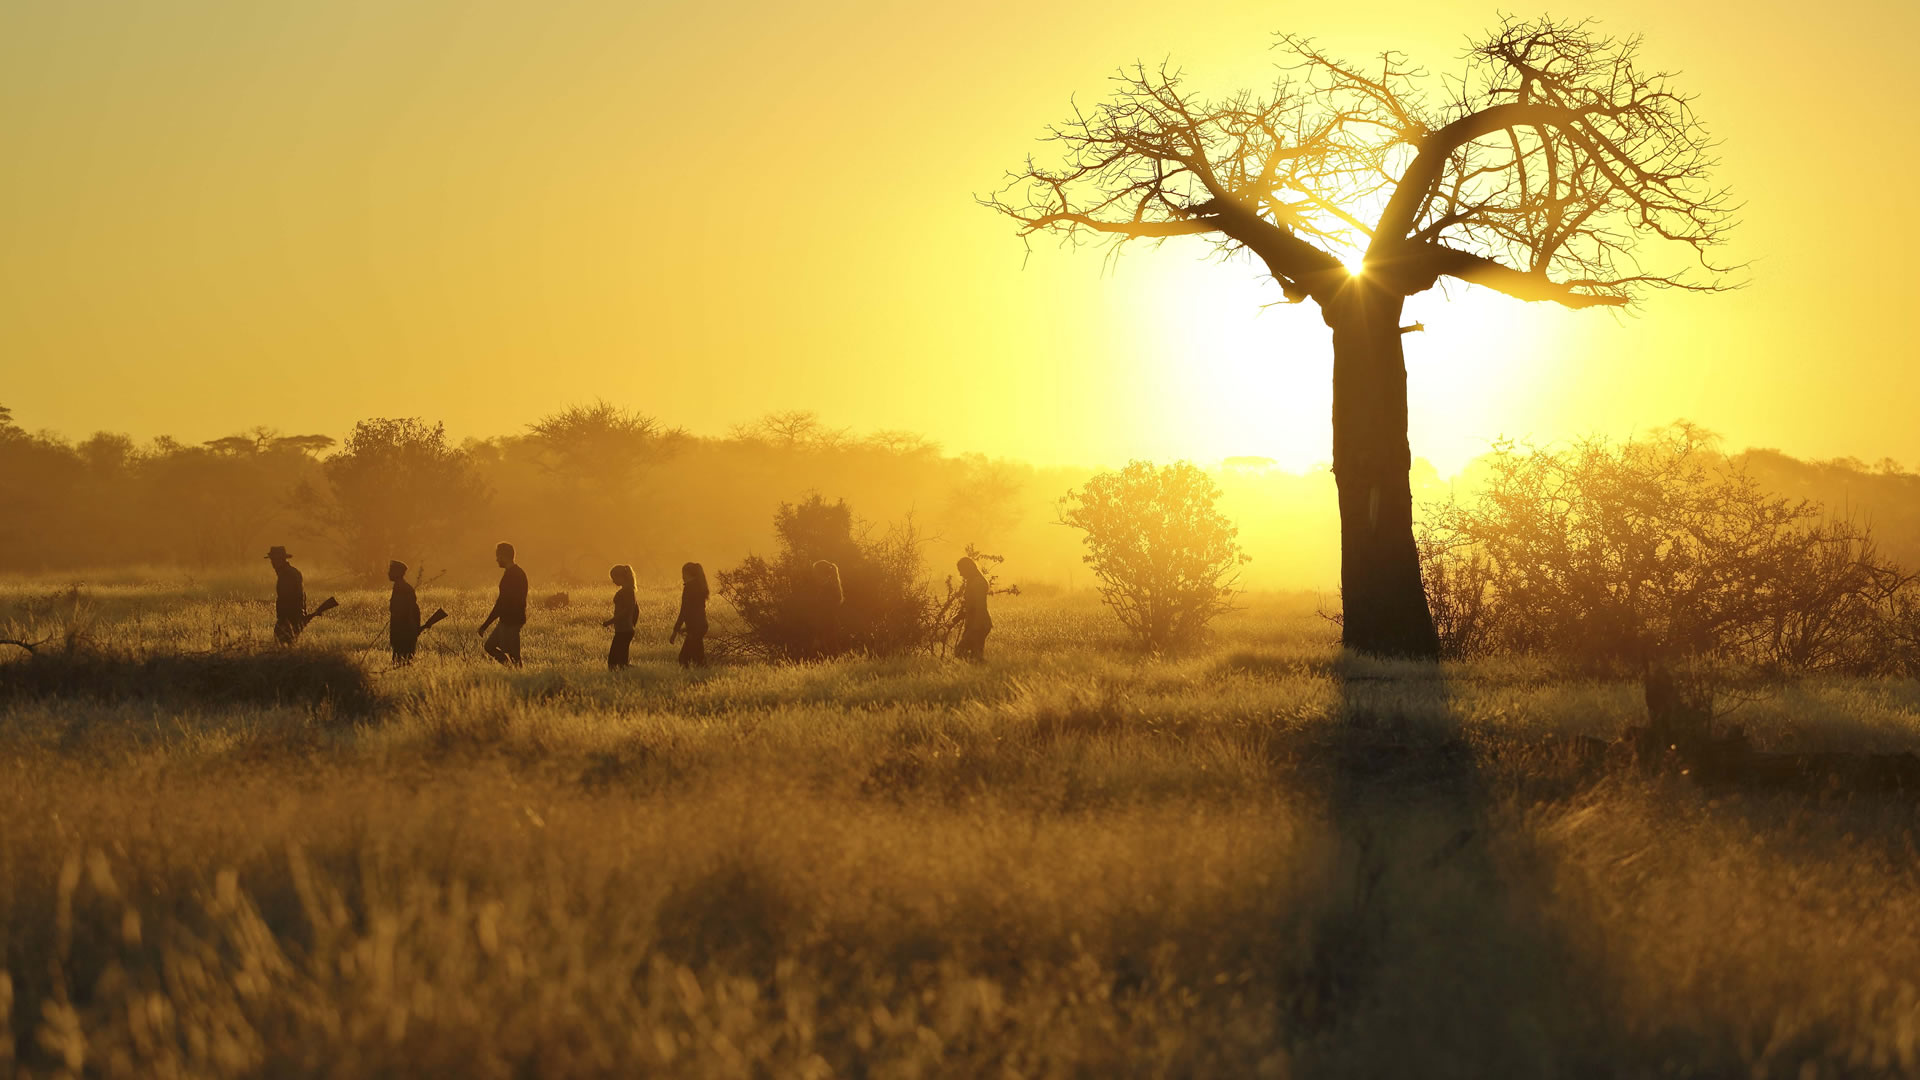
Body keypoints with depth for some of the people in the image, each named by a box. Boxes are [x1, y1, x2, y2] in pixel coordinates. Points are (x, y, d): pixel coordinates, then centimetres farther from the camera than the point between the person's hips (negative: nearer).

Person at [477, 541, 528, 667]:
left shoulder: (510, 575, -19)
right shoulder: (519, 572, 12)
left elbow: (502, 602, -22)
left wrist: (485, 625, -19)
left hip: (510, 622, -10)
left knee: (513, 655, -6)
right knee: (489, 646, 16)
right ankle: (513, 669, 15)